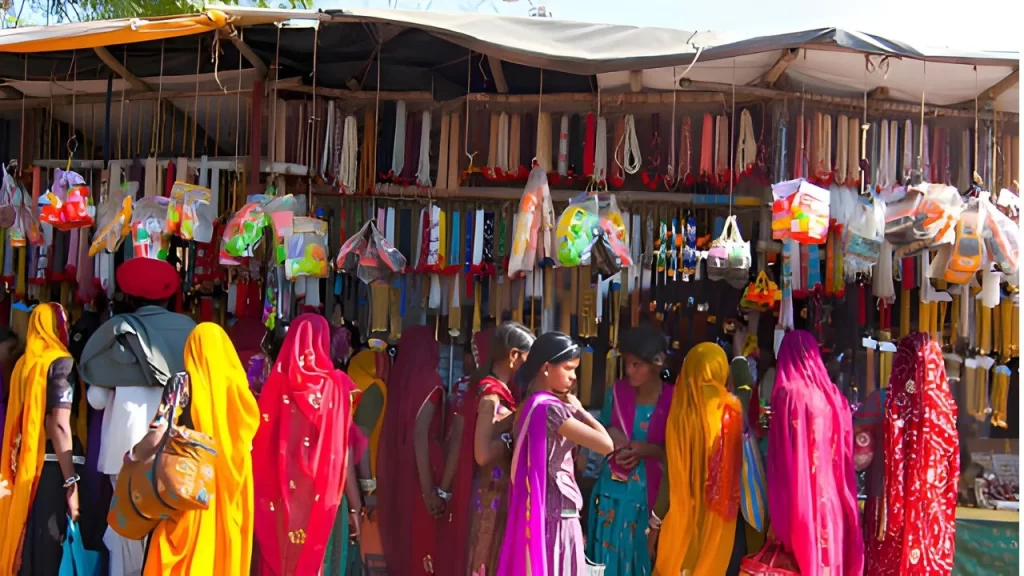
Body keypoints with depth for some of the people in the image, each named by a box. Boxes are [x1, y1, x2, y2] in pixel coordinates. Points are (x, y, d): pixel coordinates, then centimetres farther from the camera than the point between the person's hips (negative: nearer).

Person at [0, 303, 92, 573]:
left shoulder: (23, 364, 11)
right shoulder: (60, 363, -9)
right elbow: (60, 425, -16)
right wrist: (72, 483, -16)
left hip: (26, 466, 7)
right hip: (53, 467, -7)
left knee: (27, 542, 13)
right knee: (51, 549, -2)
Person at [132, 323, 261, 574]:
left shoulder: (183, 383, -7)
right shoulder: (237, 383, 2)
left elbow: (159, 433, -13)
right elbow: (248, 436, 8)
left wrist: (132, 457, 3)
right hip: (231, 490, 4)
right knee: (225, 553, 13)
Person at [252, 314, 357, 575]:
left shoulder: (276, 382, -6)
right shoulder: (336, 385, -7)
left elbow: (260, 444, -2)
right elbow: (342, 447, -2)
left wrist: (264, 491, 9)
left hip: (278, 493, 0)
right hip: (318, 493, 0)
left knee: (277, 553, 11)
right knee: (310, 552, 11)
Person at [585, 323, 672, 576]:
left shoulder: (672, 401, -9)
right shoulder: (617, 392, -1)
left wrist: (647, 449, -16)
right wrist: (609, 437, -9)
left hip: (649, 492, -2)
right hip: (612, 489, 2)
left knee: (640, 554, 7)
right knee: (607, 552, 9)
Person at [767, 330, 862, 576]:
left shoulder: (787, 393, -11)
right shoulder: (832, 393, 5)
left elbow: (781, 451, -9)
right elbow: (844, 449, 9)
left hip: (797, 492, -5)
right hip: (831, 490, 5)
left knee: (802, 541, 0)